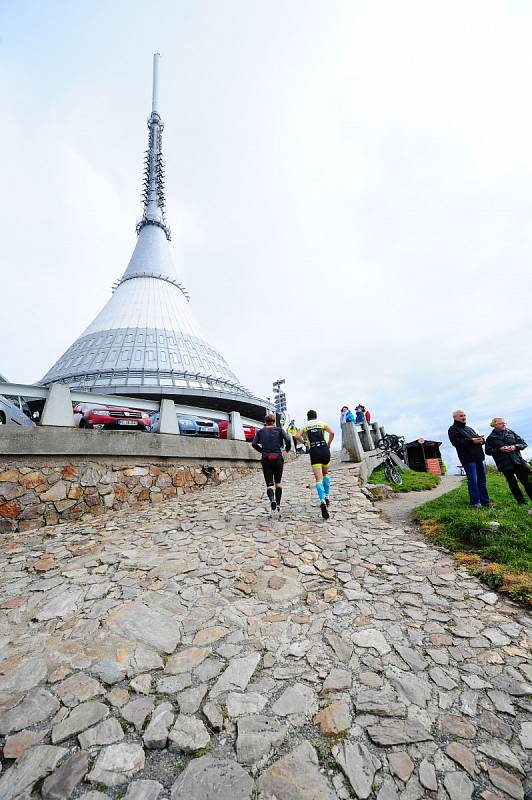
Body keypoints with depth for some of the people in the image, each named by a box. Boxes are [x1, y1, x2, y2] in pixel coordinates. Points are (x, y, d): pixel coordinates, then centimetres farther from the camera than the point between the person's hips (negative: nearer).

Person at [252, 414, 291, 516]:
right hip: (278, 459, 0)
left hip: (266, 460, 0)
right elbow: (288, 440, -9)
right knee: (278, 482, 18)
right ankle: (278, 504, 12)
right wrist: (287, 449, 10)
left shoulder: (260, 431, 8)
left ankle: (272, 499, -24)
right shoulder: (279, 429, 5)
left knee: (269, 484, 4)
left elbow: (254, 444, -2)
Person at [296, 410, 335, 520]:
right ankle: (327, 496, 23)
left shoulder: (305, 427, 14)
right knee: (325, 473, 26)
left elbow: (297, 436, -3)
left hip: (314, 451, -1)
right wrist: (329, 444, 9)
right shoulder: (322, 424, 14)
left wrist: (304, 442, 14)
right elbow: (332, 433, -3)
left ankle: (323, 501, -25)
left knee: (318, 478, -5)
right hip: (324, 449, 1)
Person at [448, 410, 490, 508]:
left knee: (482, 480, 11)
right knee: (473, 481, -7)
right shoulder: (453, 429, -2)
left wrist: (481, 440, -1)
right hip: (468, 459, -8)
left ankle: (485, 501, 20)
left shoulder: (469, 428, 24)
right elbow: (456, 442, -17)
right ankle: (475, 502, 1)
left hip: (478, 457, 8)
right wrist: (471, 441, -20)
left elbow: (479, 438, 23)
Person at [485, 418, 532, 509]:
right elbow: (488, 451, -2)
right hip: (505, 464, -2)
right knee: (512, 483, 5)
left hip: (518, 461, 2)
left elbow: (523, 443, 9)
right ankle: (521, 501, 17)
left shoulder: (511, 433, 7)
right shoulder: (491, 438, -1)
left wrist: (515, 446, -10)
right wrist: (499, 450, -14)